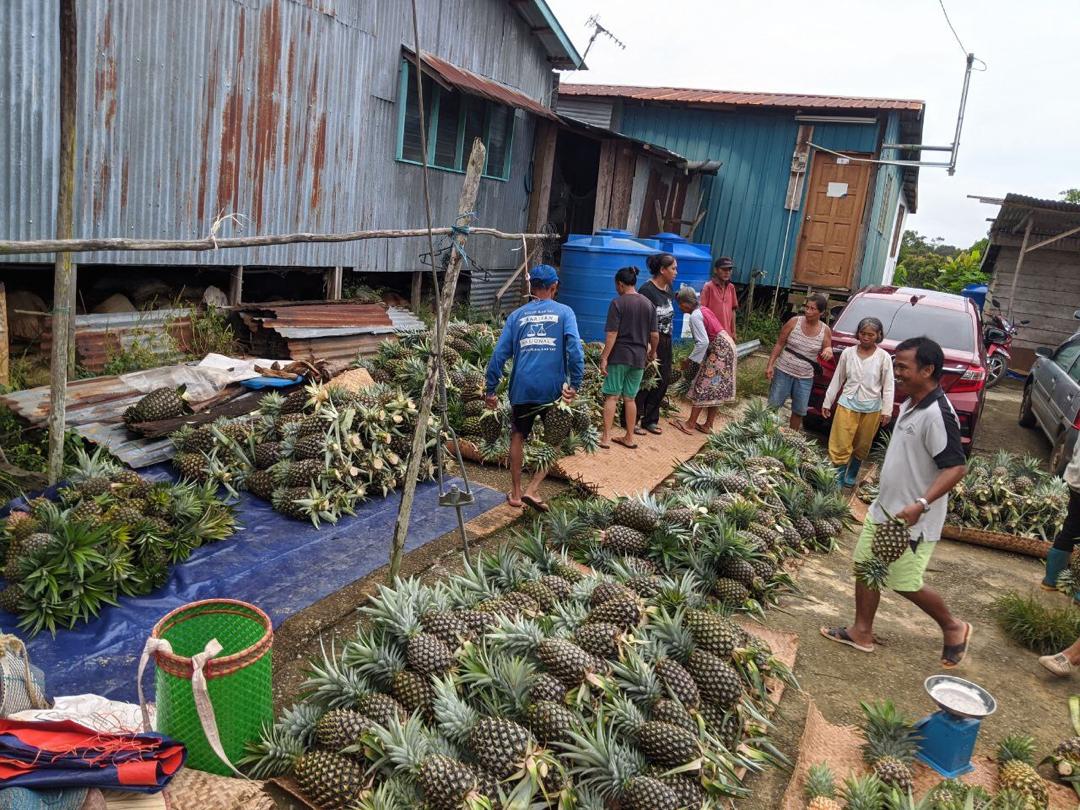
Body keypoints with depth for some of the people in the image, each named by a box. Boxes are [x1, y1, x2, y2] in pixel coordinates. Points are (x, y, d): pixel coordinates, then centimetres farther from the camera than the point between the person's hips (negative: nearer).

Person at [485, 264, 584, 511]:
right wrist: (575, 384, -12)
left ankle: (516, 493, 26)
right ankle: (533, 489, 3)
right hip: (553, 389, -2)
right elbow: (575, 349, -12)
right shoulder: (564, 312, 3)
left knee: (518, 436, 20)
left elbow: (499, 354, 4)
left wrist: (490, 389, 8)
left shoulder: (517, 315, 9)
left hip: (522, 388, 2)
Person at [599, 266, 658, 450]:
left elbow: (612, 334, -15)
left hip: (619, 356, -5)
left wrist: (604, 358, -12)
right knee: (630, 398, 13)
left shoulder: (618, 303, -9)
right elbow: (655, 335, 7)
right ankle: (629, 438, 18)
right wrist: (652, 352, 24)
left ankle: (606, 437, 0)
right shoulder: (648, 304, 6)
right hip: (639, 358, 5)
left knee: (612, 396, 2)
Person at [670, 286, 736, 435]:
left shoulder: (694, 316, -15)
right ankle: (708, 425, 16)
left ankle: (690, 423, 2)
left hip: (719, 349, -10)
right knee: (715, 388, 12)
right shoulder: (703, 310, 13)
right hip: (726, 346, 10)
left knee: (702, 386, -3)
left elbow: (703, 342, -22)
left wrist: (691, 359, -12)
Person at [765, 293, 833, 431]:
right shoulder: (794, 322, -10)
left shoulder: (825, 331, -6)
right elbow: (779, 344, -4)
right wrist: (770, 365, -8)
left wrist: (828, 350, -19)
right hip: (783, 371, -2)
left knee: (799, 411, 12)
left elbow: (824, 356, 5)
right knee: (773, 405, 5)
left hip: (805, 378, 2)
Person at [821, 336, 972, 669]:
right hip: (883, 509, 9)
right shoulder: (910, 405, 6)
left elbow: (956, 467, -26)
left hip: (911, 519, -9)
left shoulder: (937, 414, -23)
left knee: (905, 584, 3)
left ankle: (953, 628, 28)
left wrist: (920, 505, -34)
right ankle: (862, 632, 28)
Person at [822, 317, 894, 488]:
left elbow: (888, 386, -2)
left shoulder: (884, 357, -5)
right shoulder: (848, 353, -1)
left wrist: (887, 410, -6)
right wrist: (827, 402, 8)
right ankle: (836, 479, 2)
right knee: (840, 445, -5)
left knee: (862, 446, 14)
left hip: (871, 408, 0)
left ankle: (851, 476, 33)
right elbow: (837, 379, 6)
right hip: (848, 404, 0)